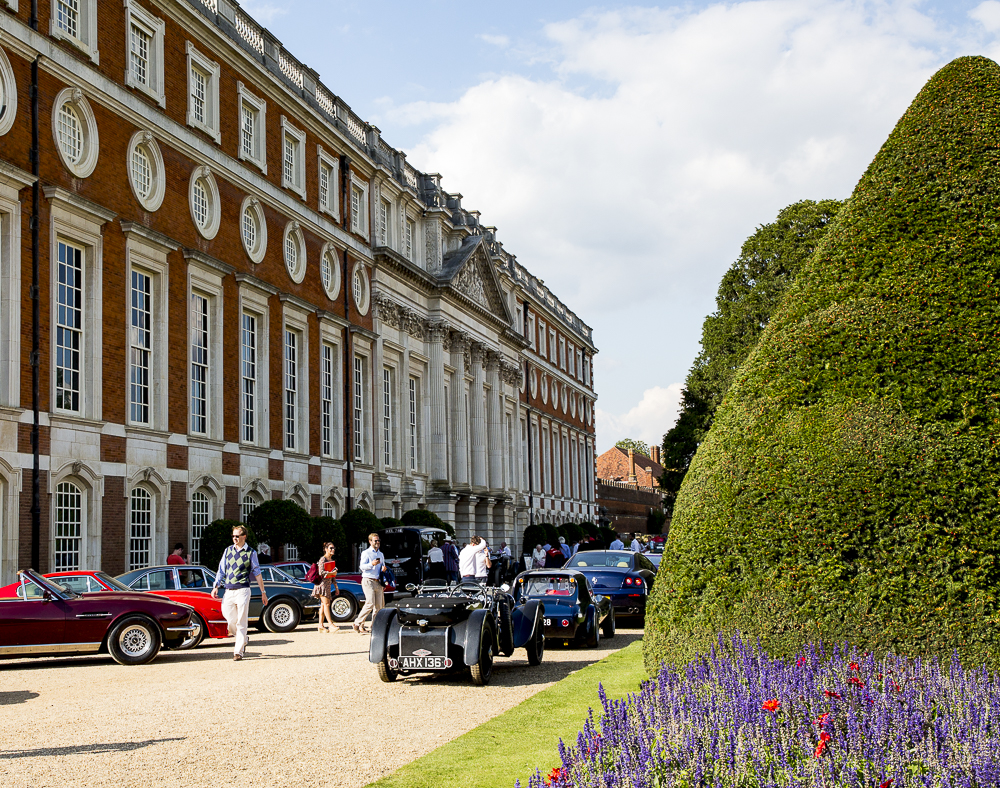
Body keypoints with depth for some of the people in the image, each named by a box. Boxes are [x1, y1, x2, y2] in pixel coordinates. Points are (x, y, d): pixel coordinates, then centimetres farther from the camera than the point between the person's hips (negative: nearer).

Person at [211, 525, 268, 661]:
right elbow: (221, 571, 15)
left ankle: (238, 651, -1)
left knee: (241, 622, -5)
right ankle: (243, 639, 28)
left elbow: (257, 573, 4)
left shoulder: (251, 552, 2)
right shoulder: (228, 551, 12)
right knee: (230, 620, 2)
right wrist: (216, 586, 2)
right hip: (228, 591, 4)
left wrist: (263, 592, 3)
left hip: (242, 590, -4)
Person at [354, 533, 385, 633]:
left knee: (379, 606, -1)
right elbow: (362, 566, -9)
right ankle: (357, 623, -8)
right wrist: (371, 564, -26)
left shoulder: (381, 554, 22)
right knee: (370, 604, -18)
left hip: (378, 582, 6)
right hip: (368, 581, -6)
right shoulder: (366, 553, 3)